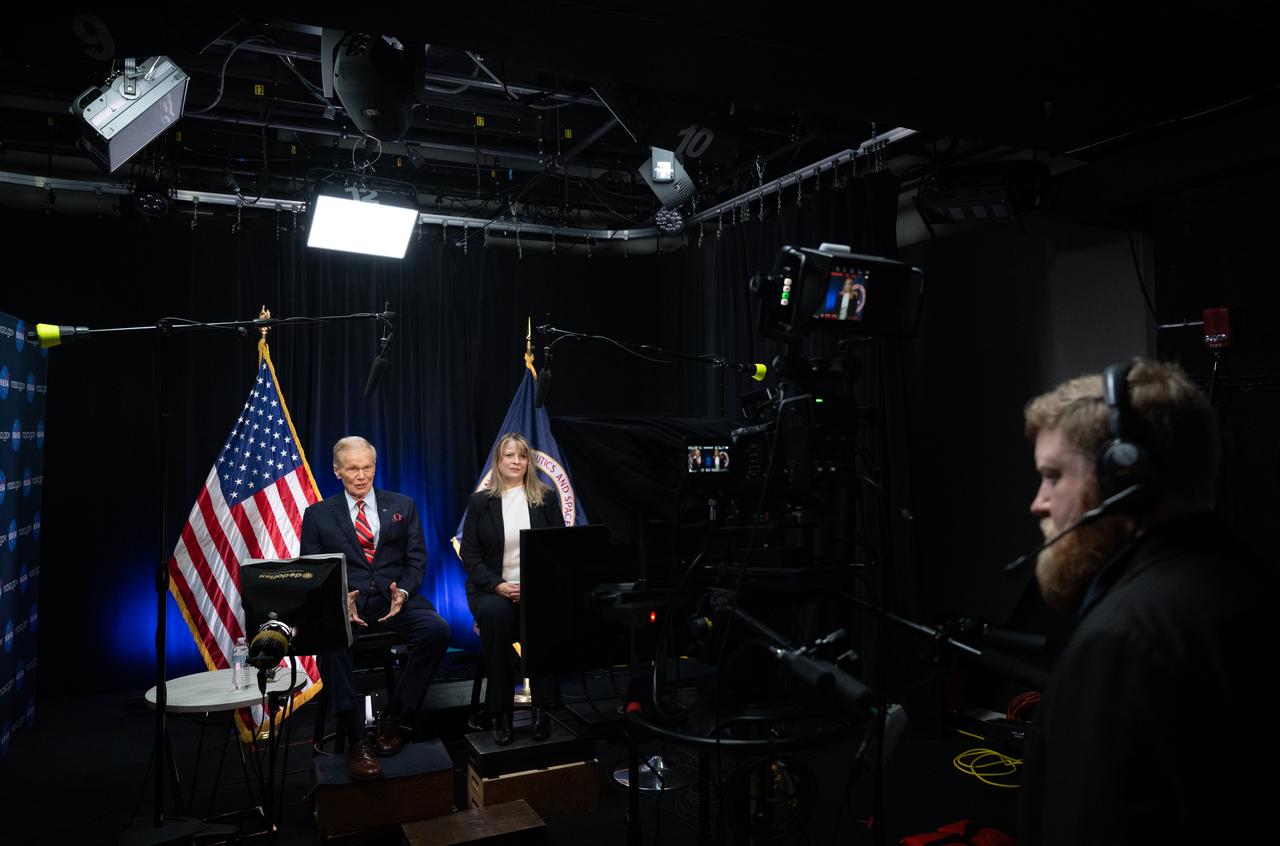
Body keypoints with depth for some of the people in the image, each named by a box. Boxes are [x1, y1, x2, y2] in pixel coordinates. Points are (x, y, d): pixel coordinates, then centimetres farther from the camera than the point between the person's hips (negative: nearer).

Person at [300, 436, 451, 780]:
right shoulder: (318, 515, 11)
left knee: (437, 630, -28)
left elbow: (416, 560, 9)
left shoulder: (402, 505, 13)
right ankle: (357, 739, -28)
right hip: (343, 602, -1)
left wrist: (403, 592, -12)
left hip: (395, 598, 1)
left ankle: (392, 716, -12)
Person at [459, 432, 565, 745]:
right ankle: (500, 713, -23)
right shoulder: (480, 502, 8)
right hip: (492, 589, 0)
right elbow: (470, 554, 2)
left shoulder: (547, 498, 9)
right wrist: (498, 585, -14)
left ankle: (542, 707, -19)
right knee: (495, 614, -35)